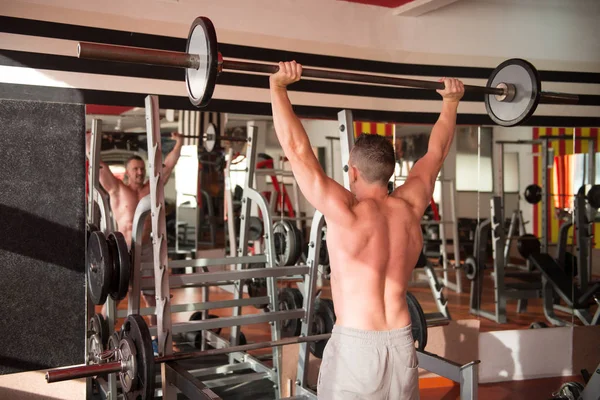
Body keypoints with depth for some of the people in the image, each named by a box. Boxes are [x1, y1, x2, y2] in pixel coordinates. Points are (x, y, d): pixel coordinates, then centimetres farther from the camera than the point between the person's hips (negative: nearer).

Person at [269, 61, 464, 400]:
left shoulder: (346, 213, -14)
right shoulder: (410, 208, 1)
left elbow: (297, 149, -16)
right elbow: (437, 153, 14)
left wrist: (278, 87, -12)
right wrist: (451, 102, 24)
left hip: (356, 345, -5)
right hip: (402, 343, 6)